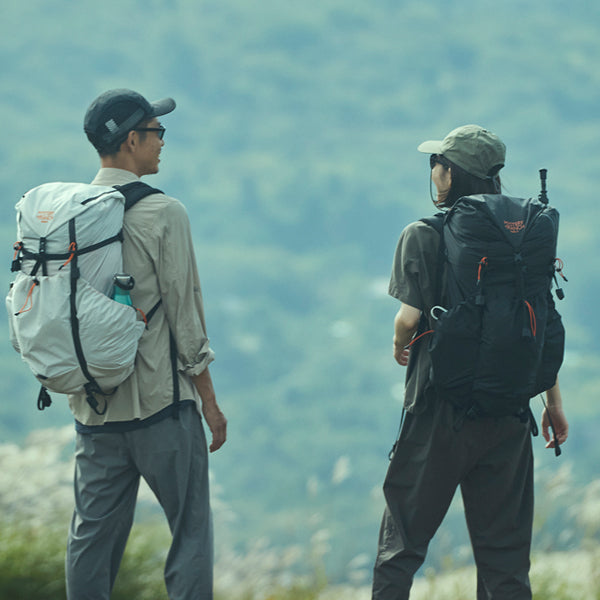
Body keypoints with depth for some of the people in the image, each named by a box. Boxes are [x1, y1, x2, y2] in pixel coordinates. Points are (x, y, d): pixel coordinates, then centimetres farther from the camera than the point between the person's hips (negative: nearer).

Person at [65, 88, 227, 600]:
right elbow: (184, 311, -9)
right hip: (161, 403, -6)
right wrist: (209, 399, -2)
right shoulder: (162, 214, -11)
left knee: (93, 536, 10)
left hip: (91, 406, 6)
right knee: (191, 530, 1)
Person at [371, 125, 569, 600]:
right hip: (508, 413, 4)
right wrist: (554, 402, 13)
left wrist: (400, 346, 9)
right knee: (505, 551, 7)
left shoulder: (423, 236, -7)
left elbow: (410, 316, -14)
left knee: (402, 542, 5)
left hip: (440, 411, -4)